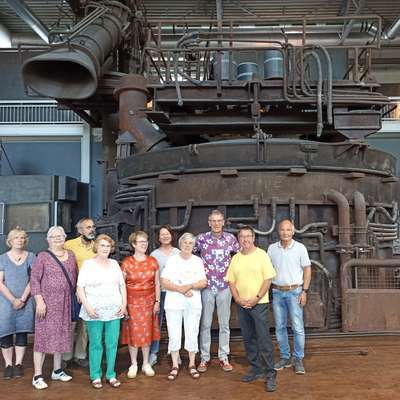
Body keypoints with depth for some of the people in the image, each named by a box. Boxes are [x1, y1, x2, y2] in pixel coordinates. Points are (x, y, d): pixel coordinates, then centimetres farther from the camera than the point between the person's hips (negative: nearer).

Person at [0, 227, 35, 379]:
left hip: (26, 301, 1)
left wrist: (23, 299, -10)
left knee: (22, 332, 5)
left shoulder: (31, 257, 4)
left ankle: (18, 364, 14)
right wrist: (13, 300, -12)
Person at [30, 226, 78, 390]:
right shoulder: (43, 256, -5)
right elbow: (34, 280, -8)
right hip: (48, 301, -5)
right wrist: (39, 301, -16)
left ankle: (57, 371, 27)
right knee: (44, 335, -2)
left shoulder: (71, 255, 9)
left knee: (61, 335, 13)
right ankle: (37, 376, 7)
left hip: (66, 302, 5)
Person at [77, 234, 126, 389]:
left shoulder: (114, 264, 12)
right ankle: (95, 376, 15)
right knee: (95, 344, 2)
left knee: (112, 343, 5)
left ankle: (111, 375, 18)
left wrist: (124, 303, 4)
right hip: (95, 310, -3)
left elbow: (122, 285, 15)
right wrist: (87, 306, -13)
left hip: (114, 310, 3)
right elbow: (80, 288, -4)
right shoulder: (88, 264, 0)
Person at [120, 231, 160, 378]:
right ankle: (133, 364, 20)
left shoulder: (153, 261, 2)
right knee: (133, 332, 4)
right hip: (132, 301, -2)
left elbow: (157, 283, 6)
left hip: (148, 301, 2)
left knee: (147, 332, 8)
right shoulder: (126, 262, -6)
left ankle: (146, 364, 23)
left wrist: (157, 301, 2)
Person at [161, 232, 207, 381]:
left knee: (192, 334, 5)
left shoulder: (198, 261, 8)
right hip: (174, 303, -1)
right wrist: (180, 289, -16)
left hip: (193, 303, 1)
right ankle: (175, 366, 15)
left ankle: (192, 365, 19)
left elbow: (204, 283, 2)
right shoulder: (172, 260, 3)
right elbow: (164, 282, -4)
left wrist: (190, 286, -14)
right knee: (174, 335, 2)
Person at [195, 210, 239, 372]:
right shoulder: (201, 238, -4)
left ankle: (224, 357, 21)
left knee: (224, 323, 9)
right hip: (207, 286, -1)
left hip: (225, 286, 1)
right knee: (205, 324, 6)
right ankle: (204, 358, 18)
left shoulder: (230, 238, 1)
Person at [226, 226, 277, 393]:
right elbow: (232, 281, 9)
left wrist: (256, 298, -15)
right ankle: (256, 369, 25)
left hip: (259, 303, -5)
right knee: (248, 339, 12)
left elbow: (268, 279, -8)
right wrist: (237, 299, -5)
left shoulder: (262, 255, -5)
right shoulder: (235, 258, 8)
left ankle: (270, 374, 2)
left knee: (264, 339, -6)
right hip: (241, 304, 5)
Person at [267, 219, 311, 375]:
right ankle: (285, 357, 22)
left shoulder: (300, 248, -2)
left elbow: (307, 270, 0)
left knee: (298, 327, -3)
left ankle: (298, 359, 11)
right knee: (280, 327, 9)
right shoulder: (272, 248, 5)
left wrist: (304, 291, -6)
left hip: (294, 291, -3)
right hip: (277, 292, 3)